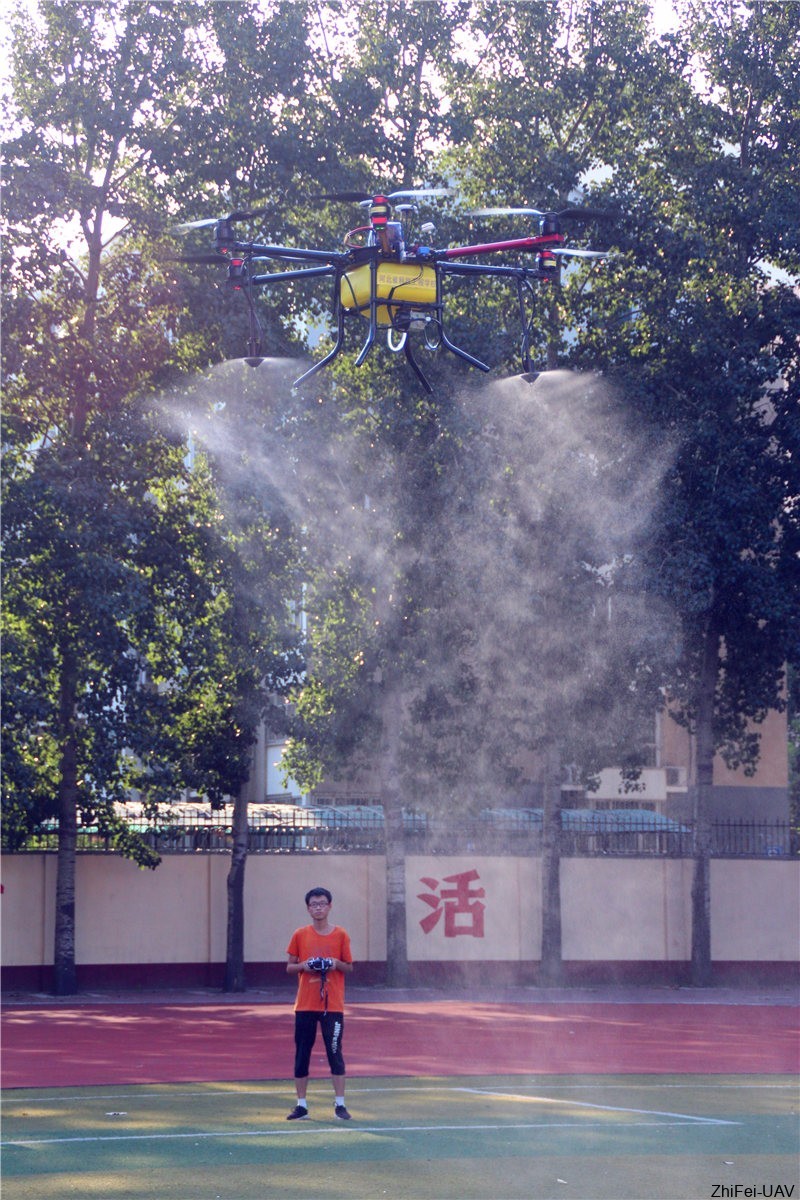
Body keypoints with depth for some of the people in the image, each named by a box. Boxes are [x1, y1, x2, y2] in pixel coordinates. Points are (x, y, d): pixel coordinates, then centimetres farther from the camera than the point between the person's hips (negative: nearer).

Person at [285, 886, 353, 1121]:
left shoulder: (340, 935, 3)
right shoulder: (300, 935, 5)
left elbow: (349, 967, 8)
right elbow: (289, 967, 9)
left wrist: (337, 964, -12)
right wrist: (303, 966, -11)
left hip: (332, 1005, -1)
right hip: (305, 1005, 1)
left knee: (335, 1053, -3)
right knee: (301, 1054, 3)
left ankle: (339, 1104, 2)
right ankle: (301, 1105, 10)